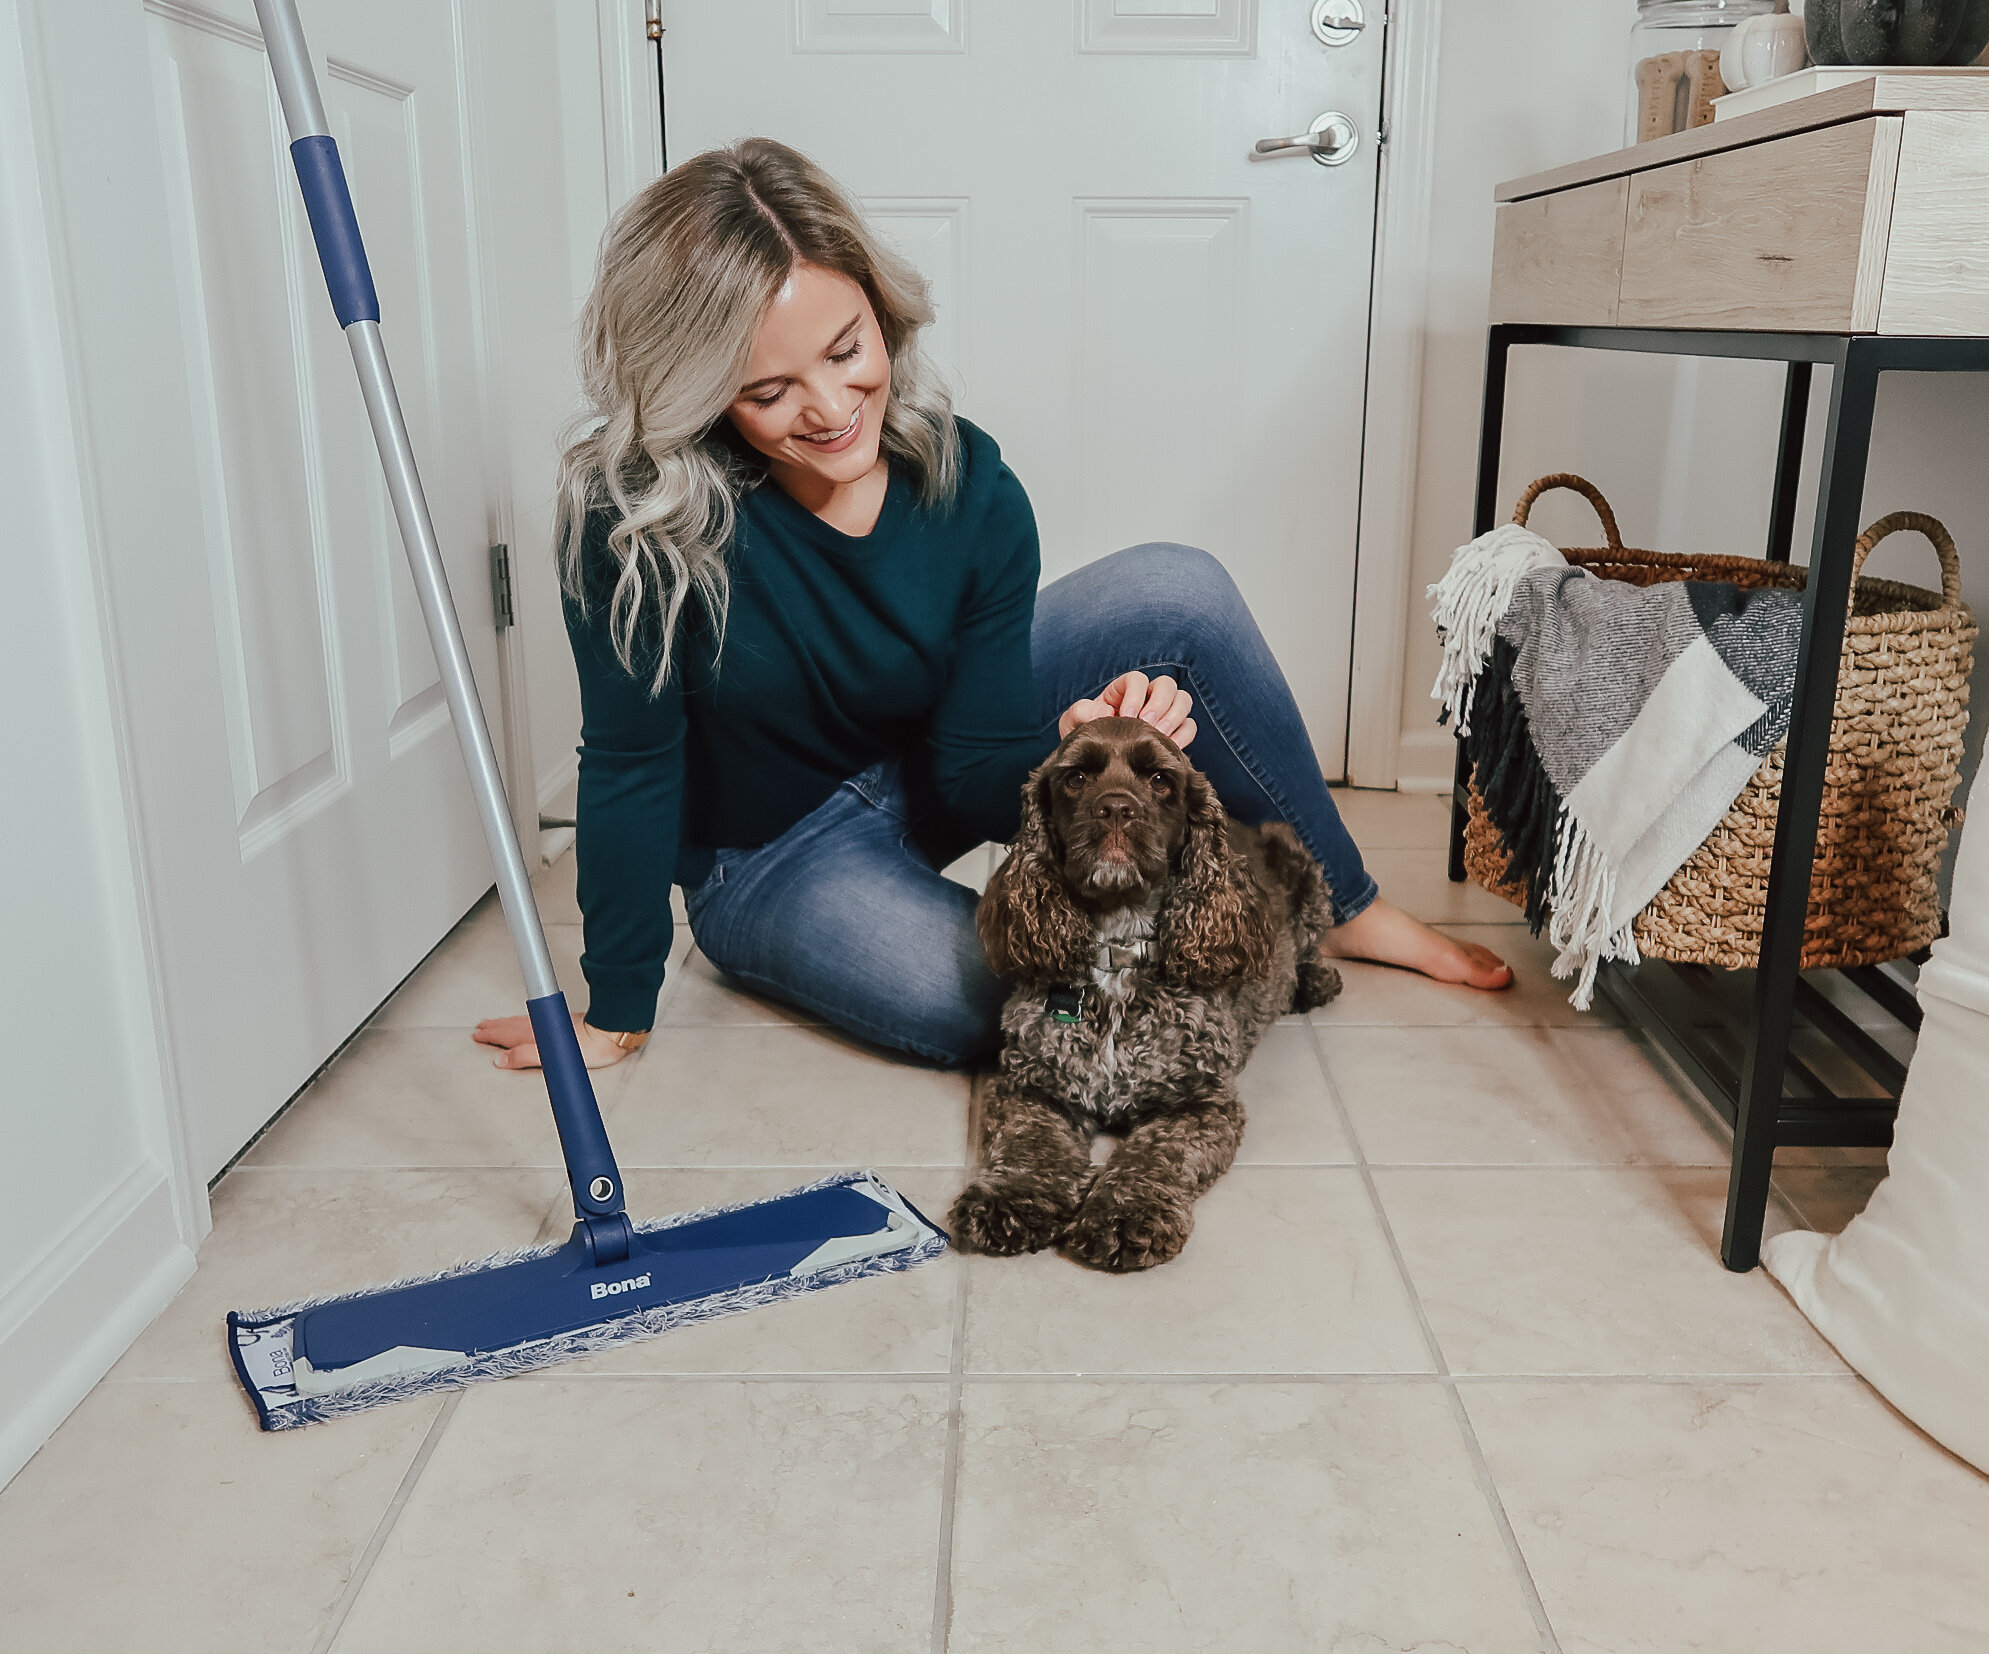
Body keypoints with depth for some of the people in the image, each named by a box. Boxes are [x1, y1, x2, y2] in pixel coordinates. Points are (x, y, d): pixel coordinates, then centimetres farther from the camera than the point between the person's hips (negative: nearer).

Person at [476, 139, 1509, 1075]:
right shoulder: (636, 515, -28)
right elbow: (630, 766, -20)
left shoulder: (969, 487, -19)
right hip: (773, 857, -3)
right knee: (978, 995, -36)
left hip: (925, 776, 4)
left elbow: (977, 773, -16)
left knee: (1179, 590, -15)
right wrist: (615, 1015, -13)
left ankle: (1342, 907, 0)